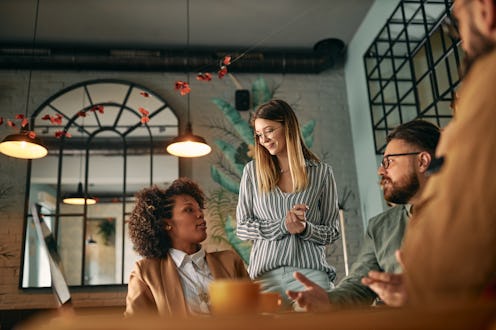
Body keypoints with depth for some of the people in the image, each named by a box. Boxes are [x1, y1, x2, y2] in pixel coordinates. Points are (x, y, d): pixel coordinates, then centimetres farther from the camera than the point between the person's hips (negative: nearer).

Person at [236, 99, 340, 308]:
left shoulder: (322, 172, 7)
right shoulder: (252, 171, 9)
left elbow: (332, 230, 10)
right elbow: (242, 227, 6)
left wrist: (305, 228, -12)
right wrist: (283, 226, -10)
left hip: (311, 272, 0)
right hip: (265, 273, 1)